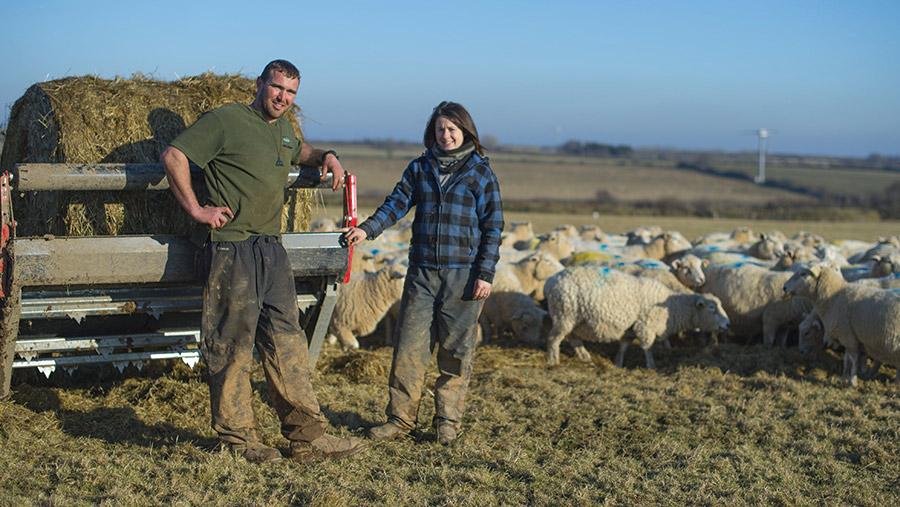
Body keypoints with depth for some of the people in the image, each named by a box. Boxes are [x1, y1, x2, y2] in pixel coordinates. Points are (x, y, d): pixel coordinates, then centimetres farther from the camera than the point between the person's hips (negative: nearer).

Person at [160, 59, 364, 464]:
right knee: (232, 342, -2)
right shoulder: (226, 120, -5)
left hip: (272, 248, 8)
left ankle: (307, 435, 6)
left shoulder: (282, 128, 19)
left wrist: (326, 157, 23)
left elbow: (297, 150, 43)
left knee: (287, 340, 5)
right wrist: (196, 210, -12)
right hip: (230, 248, -8)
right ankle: (238, 436, 8)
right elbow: (173, 156, -10)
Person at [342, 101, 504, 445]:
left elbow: (492, 226, 0)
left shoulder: (480, 172, 1)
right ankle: (401, 419, 8)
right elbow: (397, 203, 6)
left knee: (456, 350, 3)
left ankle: (447, 421, 14)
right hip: (422, 271, 3)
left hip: (463, 273, -2)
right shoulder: (420, 168, 11)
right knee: (409, 345, -1)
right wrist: (368, 229, -12)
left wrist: (485, 274, -6)